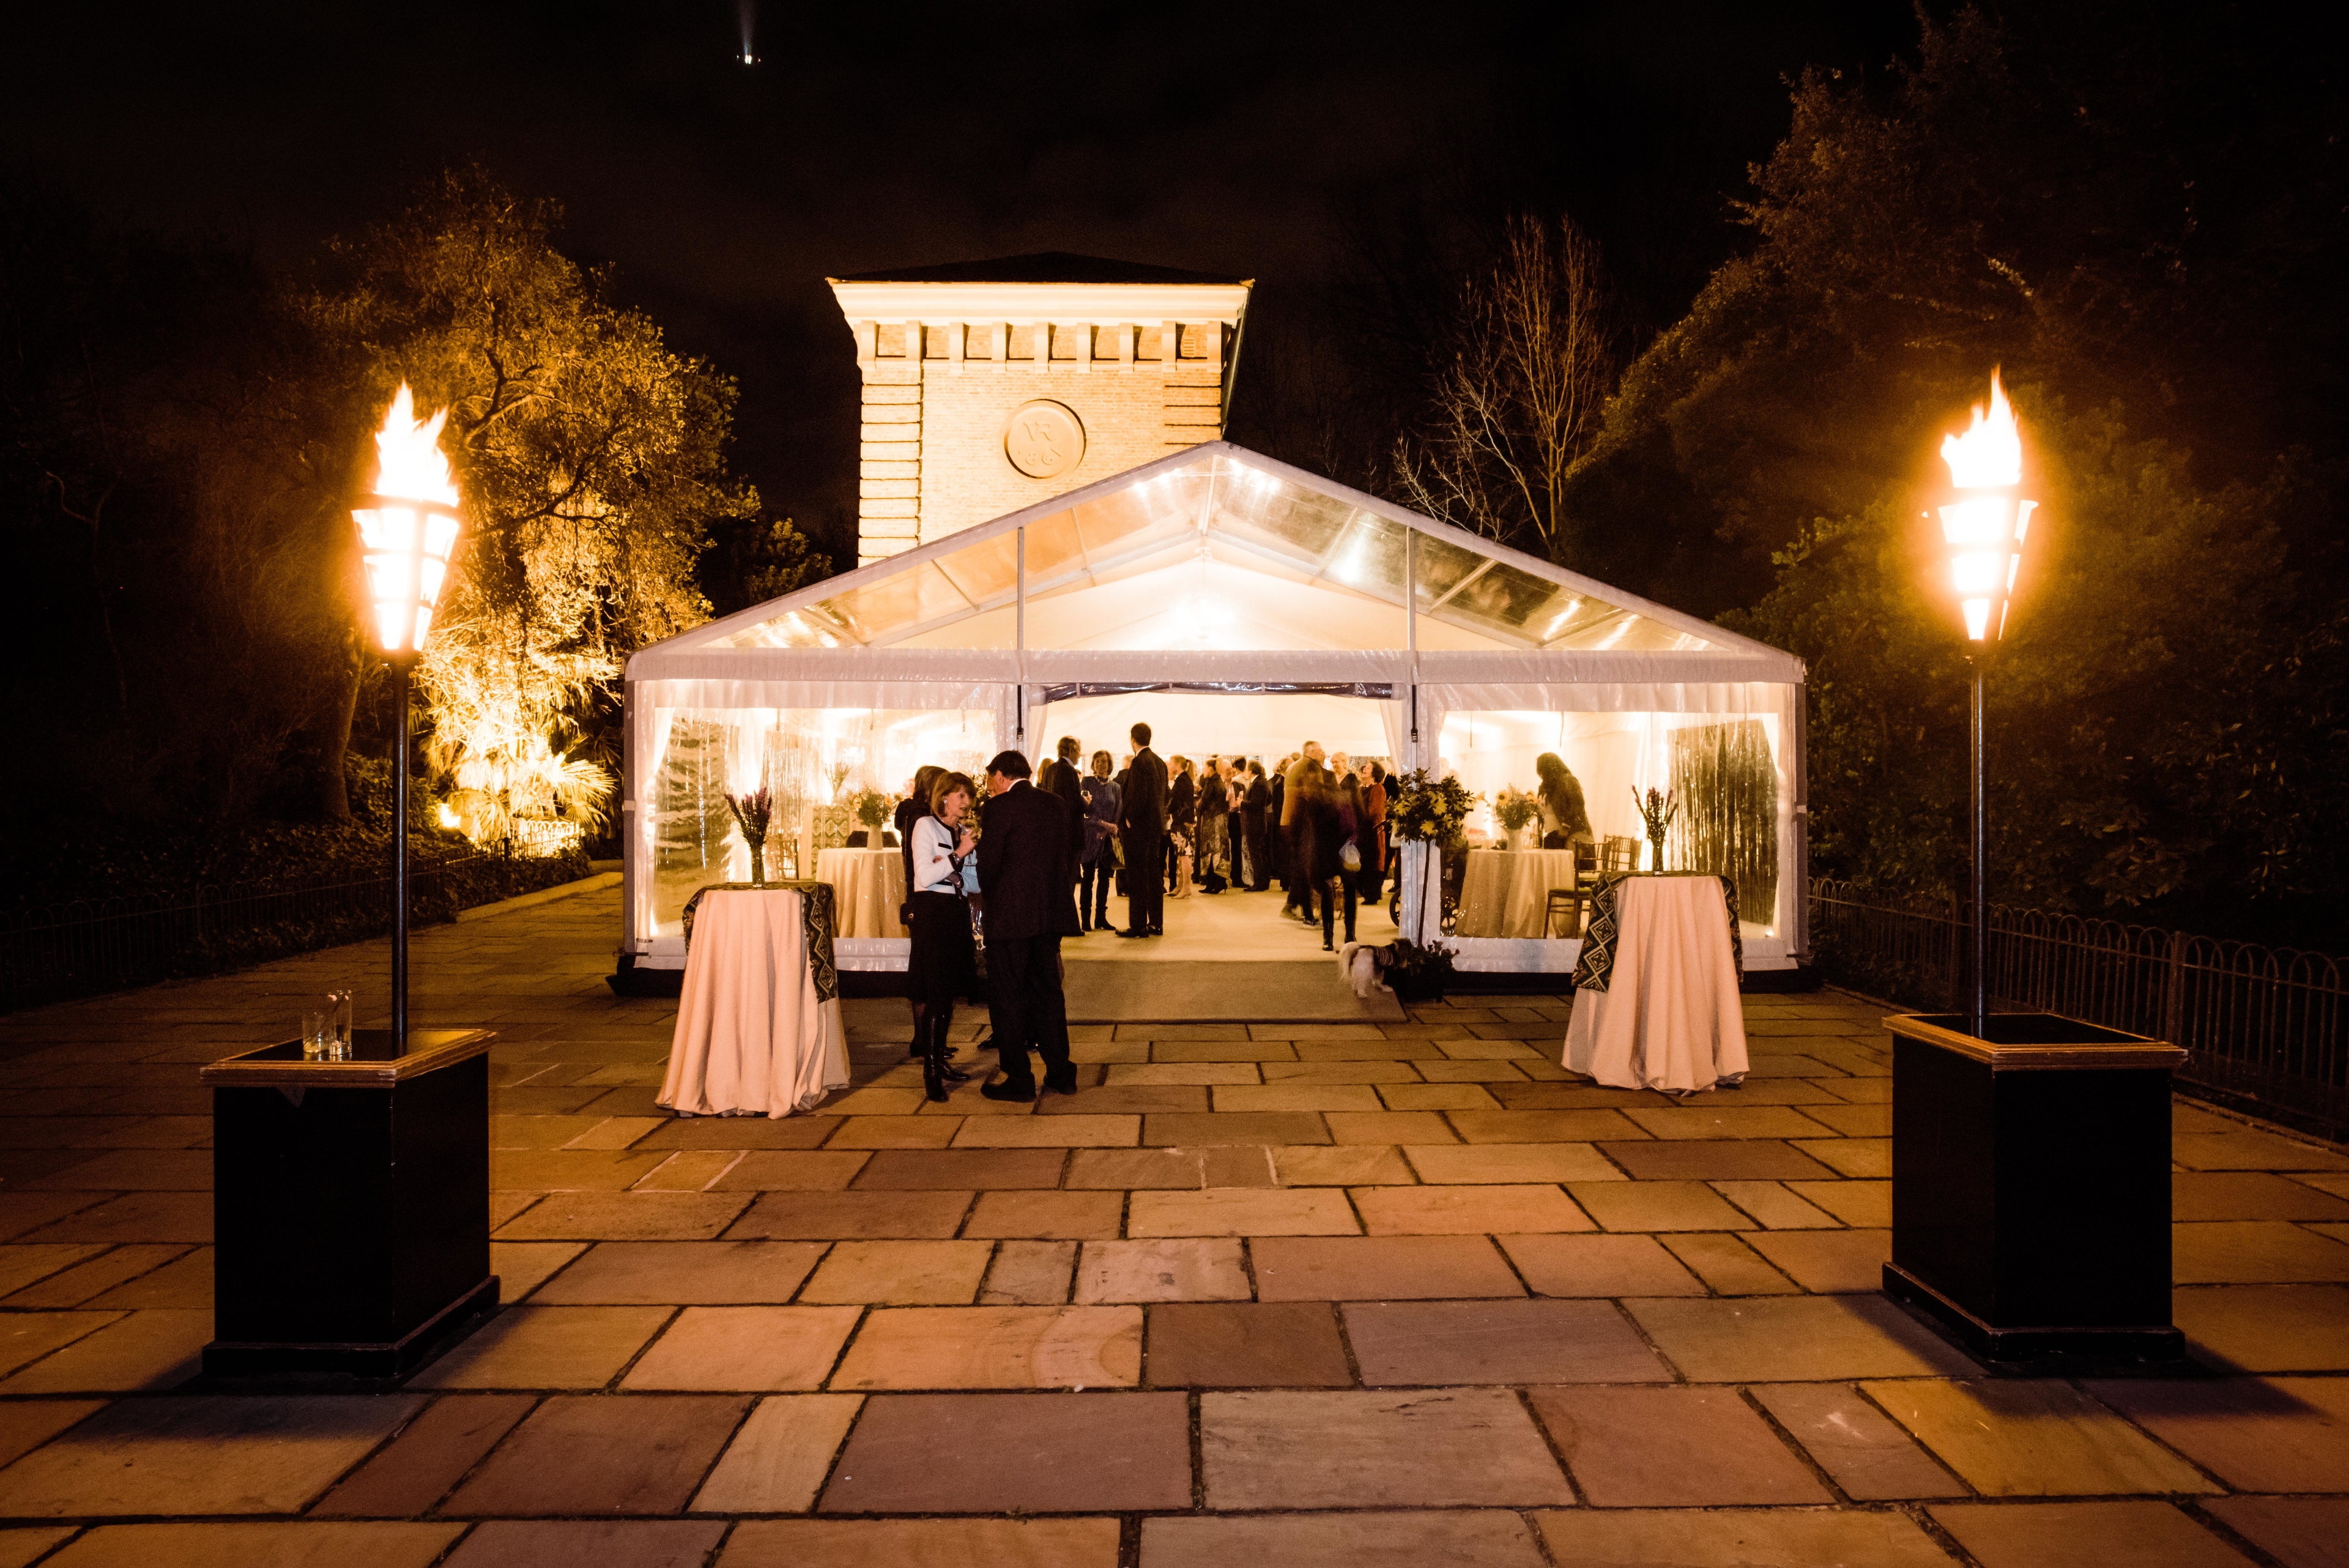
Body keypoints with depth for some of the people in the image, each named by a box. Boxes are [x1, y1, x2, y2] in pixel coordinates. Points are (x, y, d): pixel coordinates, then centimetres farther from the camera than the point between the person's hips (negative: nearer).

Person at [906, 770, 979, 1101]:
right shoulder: (926, 825, -6)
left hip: (957, 911, 7)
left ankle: (940, 1058, 20)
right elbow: (924, 876, -15)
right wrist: (957, 854, -17)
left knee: (949, 989, 11)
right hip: (932, 910, -7)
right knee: (934, 991, -9)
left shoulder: (962, 831, 14)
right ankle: (931, 1071, -7)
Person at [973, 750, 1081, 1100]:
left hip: (1010, 914, -6)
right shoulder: (1056, 804, 8)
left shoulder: (1001, 806, -11)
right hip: (1051, 913, 6)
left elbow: (988, 864, -11)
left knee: (1008, 998, 4)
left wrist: (990, 893, 8)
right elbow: (1067, 851, 10)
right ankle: (1060, 1074, 20)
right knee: (1048, 992, 16)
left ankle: (1019, 1079, 8)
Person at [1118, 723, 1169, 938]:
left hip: (1138, 827, -8)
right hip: (1157, 826, 8)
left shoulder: (1139, 762, -14)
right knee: (1154, 875, 12)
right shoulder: (1160, 763, 11)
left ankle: (1138, 925, -3)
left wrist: (1128, 820, -10)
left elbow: (1137, 795, -21)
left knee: (1137, 877, -4)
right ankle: (1156, 923, 16)